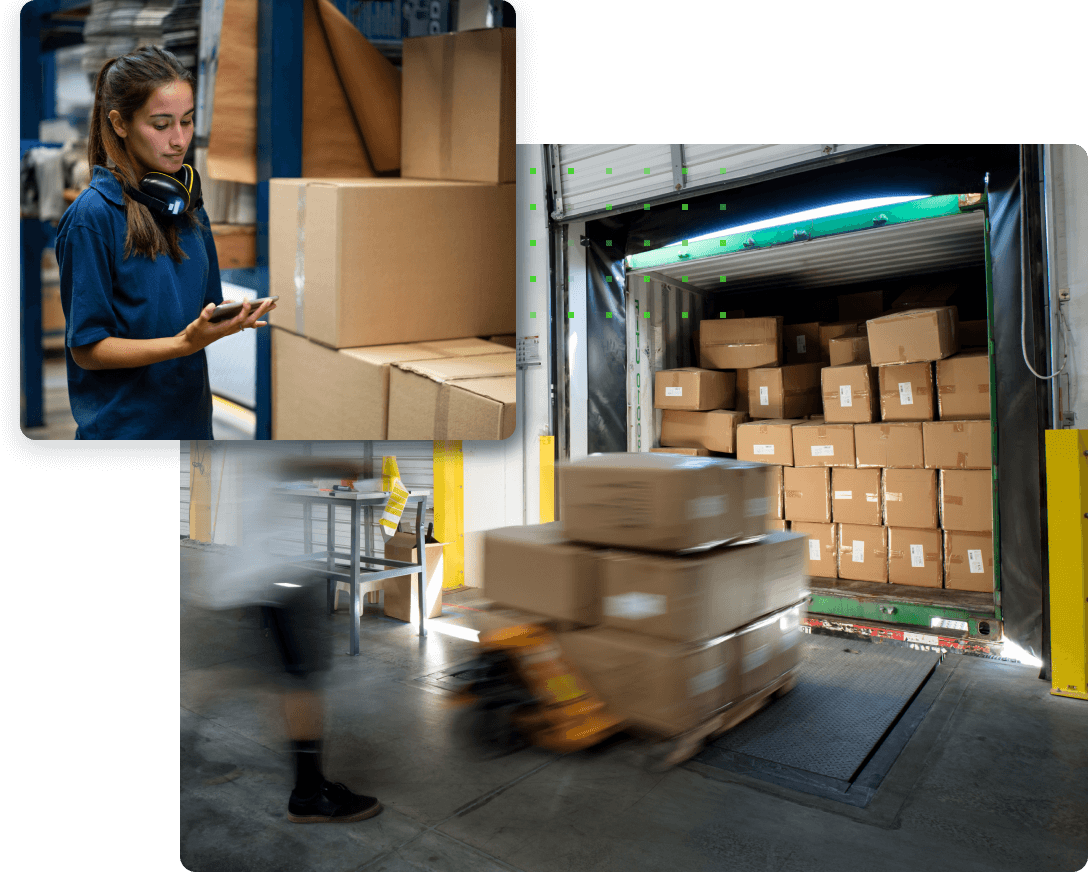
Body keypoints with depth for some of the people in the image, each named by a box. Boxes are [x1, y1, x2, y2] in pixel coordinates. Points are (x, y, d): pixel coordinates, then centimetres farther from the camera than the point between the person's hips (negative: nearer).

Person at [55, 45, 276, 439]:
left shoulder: (186, 200, 5)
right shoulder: (92, 215, -15)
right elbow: (87, 348, -14)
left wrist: (230, 318, -12)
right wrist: (183, 344, -27)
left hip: (191, 416, 6)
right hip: (123, 426, -6)